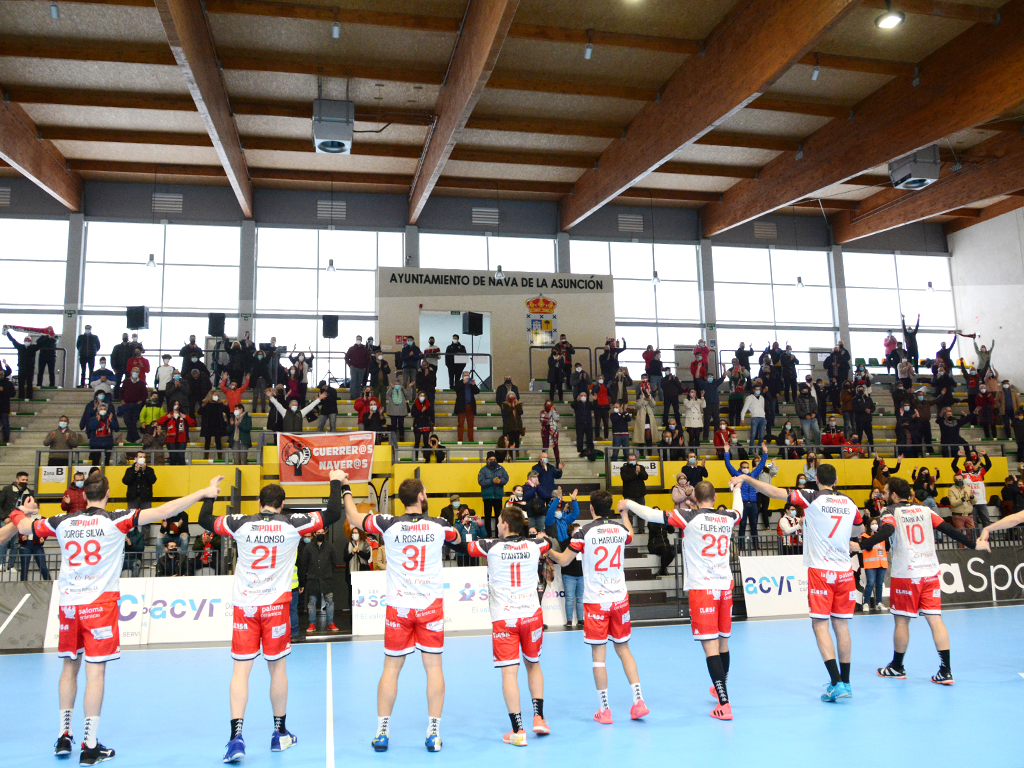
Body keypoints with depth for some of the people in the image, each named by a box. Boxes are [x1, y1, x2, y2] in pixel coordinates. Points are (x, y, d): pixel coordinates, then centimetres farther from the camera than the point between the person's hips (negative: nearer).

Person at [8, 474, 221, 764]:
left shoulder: (63, 522, 5)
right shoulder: (116, 520, -7)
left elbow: (22, 526, 22)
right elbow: (162, 511, -15)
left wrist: (21, 511, 44)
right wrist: (204, 493, -15)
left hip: (68, 603, 5)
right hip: (100, 602, -4)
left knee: (70, 667, 19)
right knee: (95, 671, -1)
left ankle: (63, 736, 26)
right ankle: (90, 747, 3)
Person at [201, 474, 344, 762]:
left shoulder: (241, 523, 0)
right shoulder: (293, 523, -4)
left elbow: (204, 520, 14)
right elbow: (332, 515, -1)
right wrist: (337, 483, 11)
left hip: (244, 606, 1)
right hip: (276, 605, -1)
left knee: (241, 670, 4)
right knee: (277, 667, 10)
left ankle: (236, 736, -5)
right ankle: (280, 734, 23)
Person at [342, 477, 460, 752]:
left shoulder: (389, 525, -6)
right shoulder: (439, 525, -2)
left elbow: (353, 518, 10)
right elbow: (457, 539, 22)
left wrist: (346, 491, 27)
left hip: (399, 607, 0)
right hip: (431, 606, 0)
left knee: (391, 669, 10)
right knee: (434, 667, 5)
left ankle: (382, 733, 17)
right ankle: (434, 734, 7)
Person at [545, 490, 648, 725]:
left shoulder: (584, 532, -11)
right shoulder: (621, 528, 2)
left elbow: (564, 560, -5)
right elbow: (630, 537, 27)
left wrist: (547, 550, 13)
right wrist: (624, 513, 41)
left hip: (595, 600, -4)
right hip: (620, 598, 4)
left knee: (598, 654, 3)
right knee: (623, 649, 16)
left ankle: (604, 710, 9)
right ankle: (638, 701, 13)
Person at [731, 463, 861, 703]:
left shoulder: (812, 498, -8)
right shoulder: (849, 503, 6)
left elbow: (774, 492, -15)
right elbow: (858, 522, 28)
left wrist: (745, 478, -11)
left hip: (820, 571, -5)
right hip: (844, 571, 5)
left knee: (820, 624, -2)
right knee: (841, 624, 11)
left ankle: (837, 683, -10)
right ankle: (845, 682, 16)